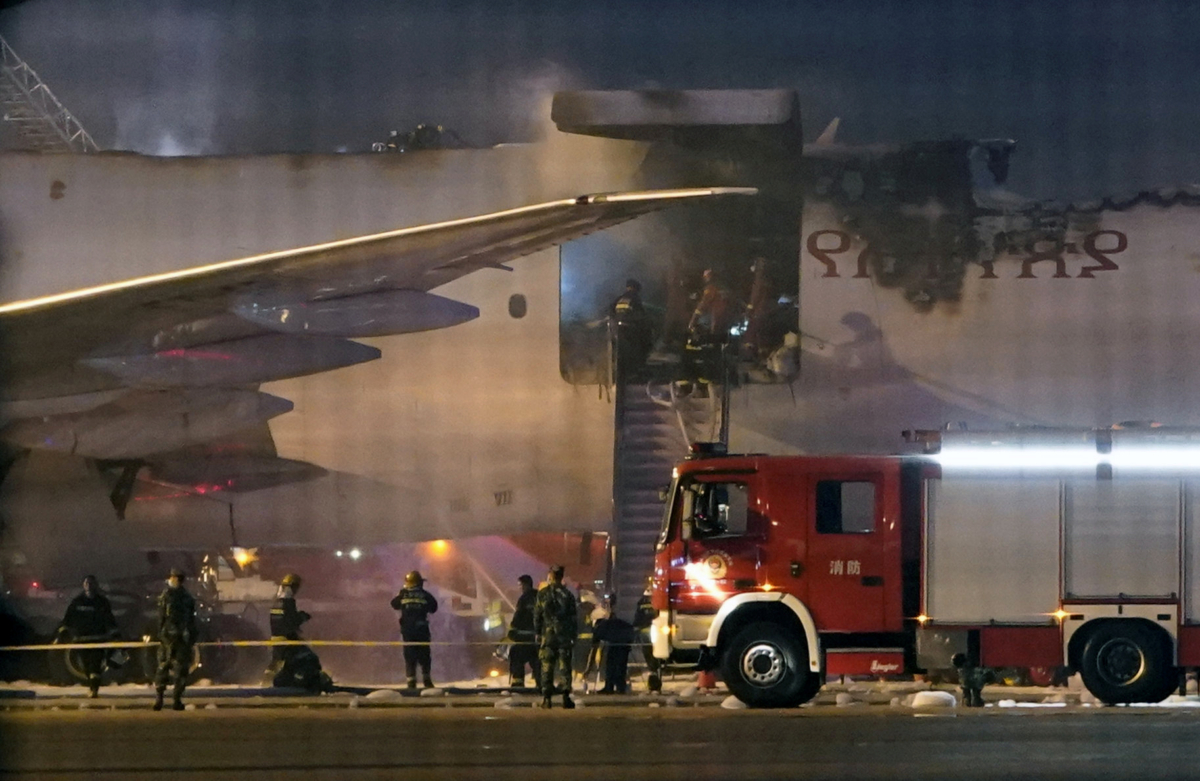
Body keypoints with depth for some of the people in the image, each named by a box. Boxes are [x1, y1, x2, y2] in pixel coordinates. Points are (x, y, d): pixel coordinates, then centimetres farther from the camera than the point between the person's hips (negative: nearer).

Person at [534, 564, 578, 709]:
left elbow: (537, 616, 3)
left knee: (547, 667, 3)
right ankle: (566, 696, -4)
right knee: (565, 667, 3)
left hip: (547, 636, 0)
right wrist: (574, 636, 10)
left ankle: (546, 698, -2)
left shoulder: (542, 594, 0)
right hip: (564, 636, 0)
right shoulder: (567, 594, 1)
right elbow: (574, 617, 3)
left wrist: (537, 634, 10)